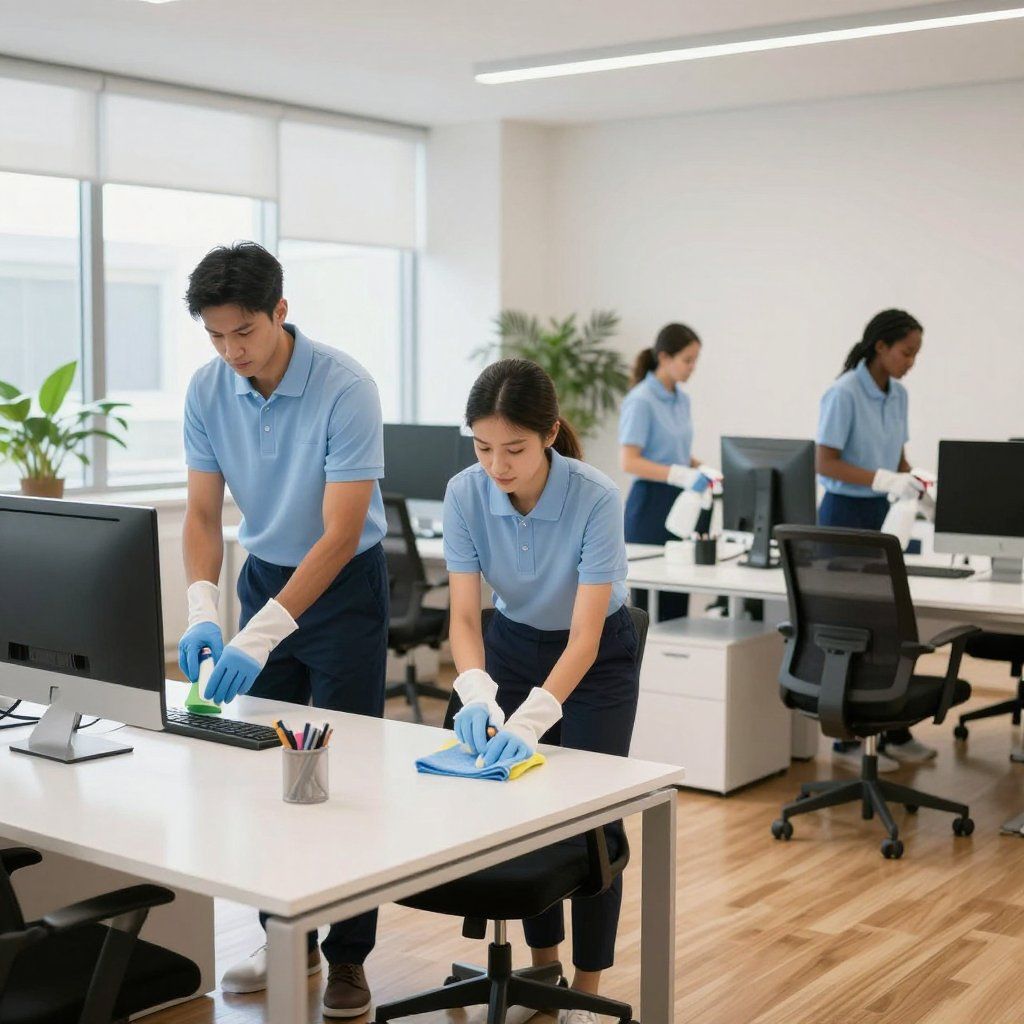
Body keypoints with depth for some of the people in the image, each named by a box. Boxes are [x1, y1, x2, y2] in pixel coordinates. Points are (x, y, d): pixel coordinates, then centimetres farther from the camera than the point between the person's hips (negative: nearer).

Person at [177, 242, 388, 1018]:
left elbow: (341, 534, -28)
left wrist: (263, 633, -35)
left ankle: (348, 954, 8)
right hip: (265, 575, 5)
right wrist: (202, 610, -23)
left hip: (344, 583, -5)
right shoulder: (208, 390, -10)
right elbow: (204, 514, -5)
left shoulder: (345, 388, -26)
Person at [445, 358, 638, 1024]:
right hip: (514, 645, 3)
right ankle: (543, 964, 24)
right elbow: (465, 614, -23)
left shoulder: (596, 499, -34)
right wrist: (477, 695, -42)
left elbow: (584, 636, -35)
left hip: (596, 656, -3)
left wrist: (531, 719, -48)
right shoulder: (465, 494, -23)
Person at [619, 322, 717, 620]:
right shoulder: (641, 401, -14)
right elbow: (630, 462, -20)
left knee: (677, 600, 9)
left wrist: (701, 469, 1)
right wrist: (682, 475, -29)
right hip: (651, 505, -8)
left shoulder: (682, 398, 11)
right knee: (651, 600, -3)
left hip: (680, 505, 8)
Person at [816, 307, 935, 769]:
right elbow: (825, 462, -18)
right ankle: (848, 739, 9)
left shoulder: (898, 395, 8)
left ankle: (892, 730, 21)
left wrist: (914, 484, -3)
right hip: (846, 512, -8)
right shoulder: (844, 394, -16)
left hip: (883, 514, 8)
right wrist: (883, 480, -27)